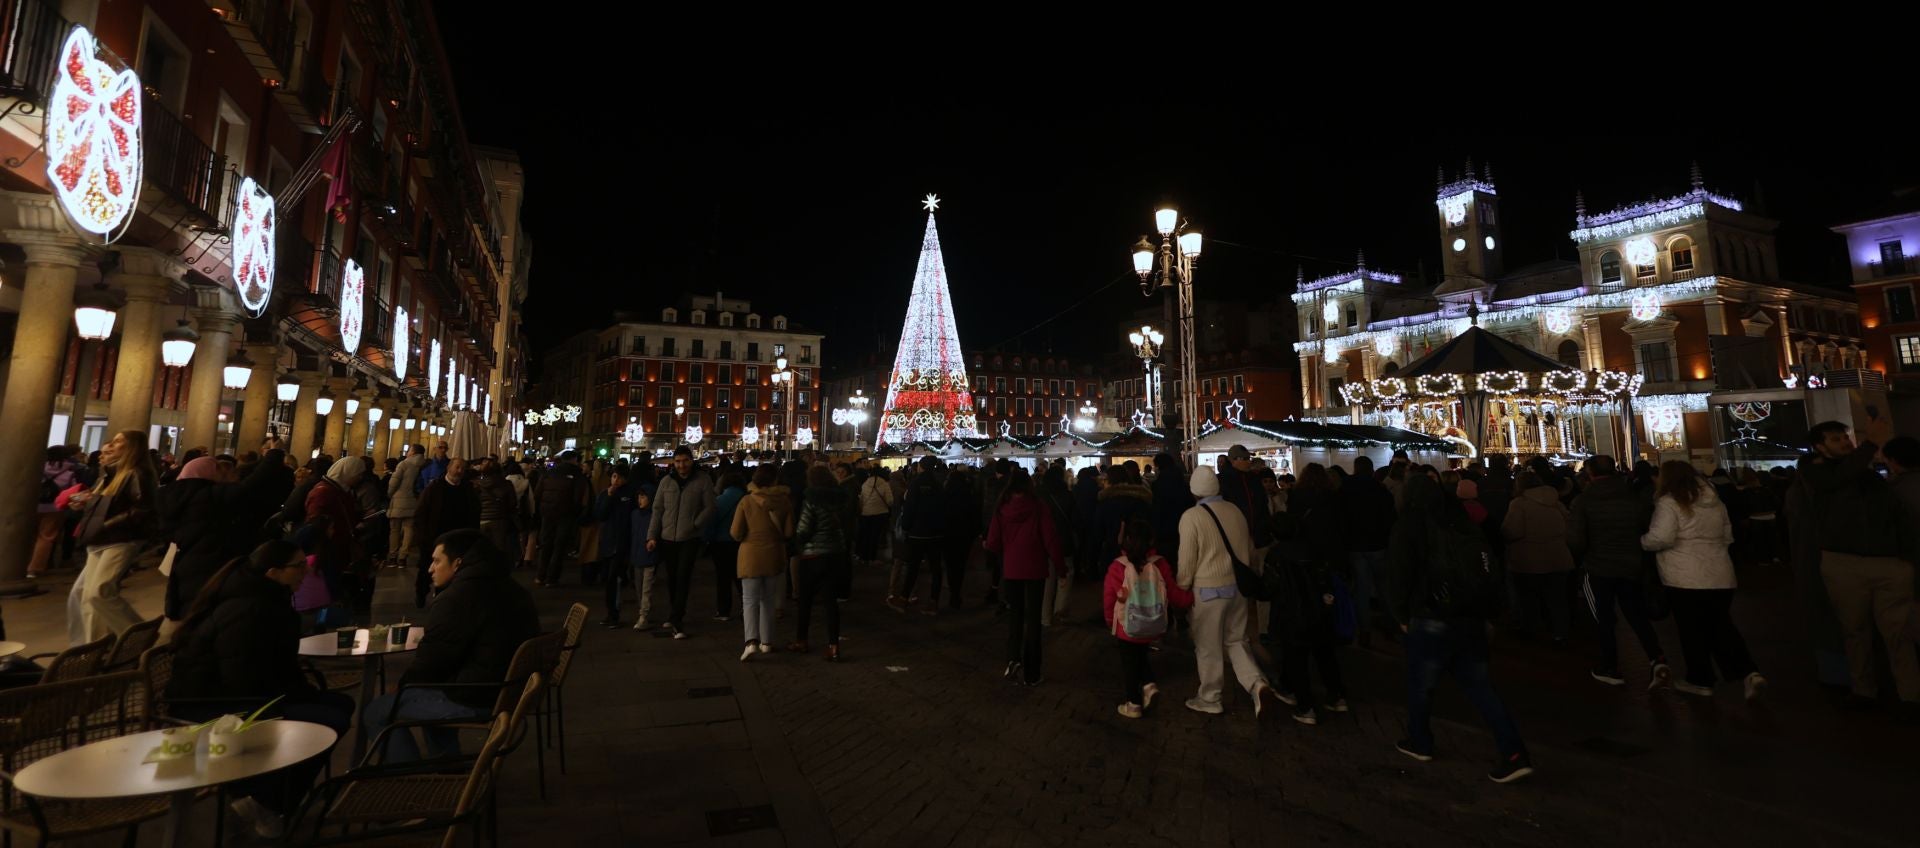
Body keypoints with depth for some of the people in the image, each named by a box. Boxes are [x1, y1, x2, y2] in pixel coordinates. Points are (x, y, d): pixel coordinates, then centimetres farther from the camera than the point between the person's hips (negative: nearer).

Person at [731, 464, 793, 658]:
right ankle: (766, 642, 22)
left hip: (751, 556, -2)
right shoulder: (784, 501, -7)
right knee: (768, 600, 16)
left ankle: (751, 641, -14)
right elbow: (789, 532, -5)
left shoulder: (747, 501, -10)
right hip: (775, 556, 2)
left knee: (750, 600, 3)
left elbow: (736, 533, -9)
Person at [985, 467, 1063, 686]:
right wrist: (1060, 567, -3)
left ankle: (1013, 658, 0)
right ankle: (1031, 674, 13)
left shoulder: (1002, 510, -6)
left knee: (1014, 615, 19)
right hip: (1035, 570, -1)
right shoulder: (1040, 508, -12)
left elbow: (993, 544, -4)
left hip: (1011, 570, 1)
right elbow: (1051, 539, -13)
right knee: (1032, 618, 9)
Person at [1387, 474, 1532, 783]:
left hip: (1431, 621, -5)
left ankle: (1419, 743, 26)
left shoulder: (1408, 528, -8)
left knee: (1420, 683, 12)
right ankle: (1515, 753, 6)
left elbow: (1398, 576, -9)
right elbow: (1490, 568, 6)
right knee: (1479, 685, 13)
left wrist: (1401, 615, 4)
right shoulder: (1461, 521, 6)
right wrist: (1488, 611, 13)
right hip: (1472, 619, 5)